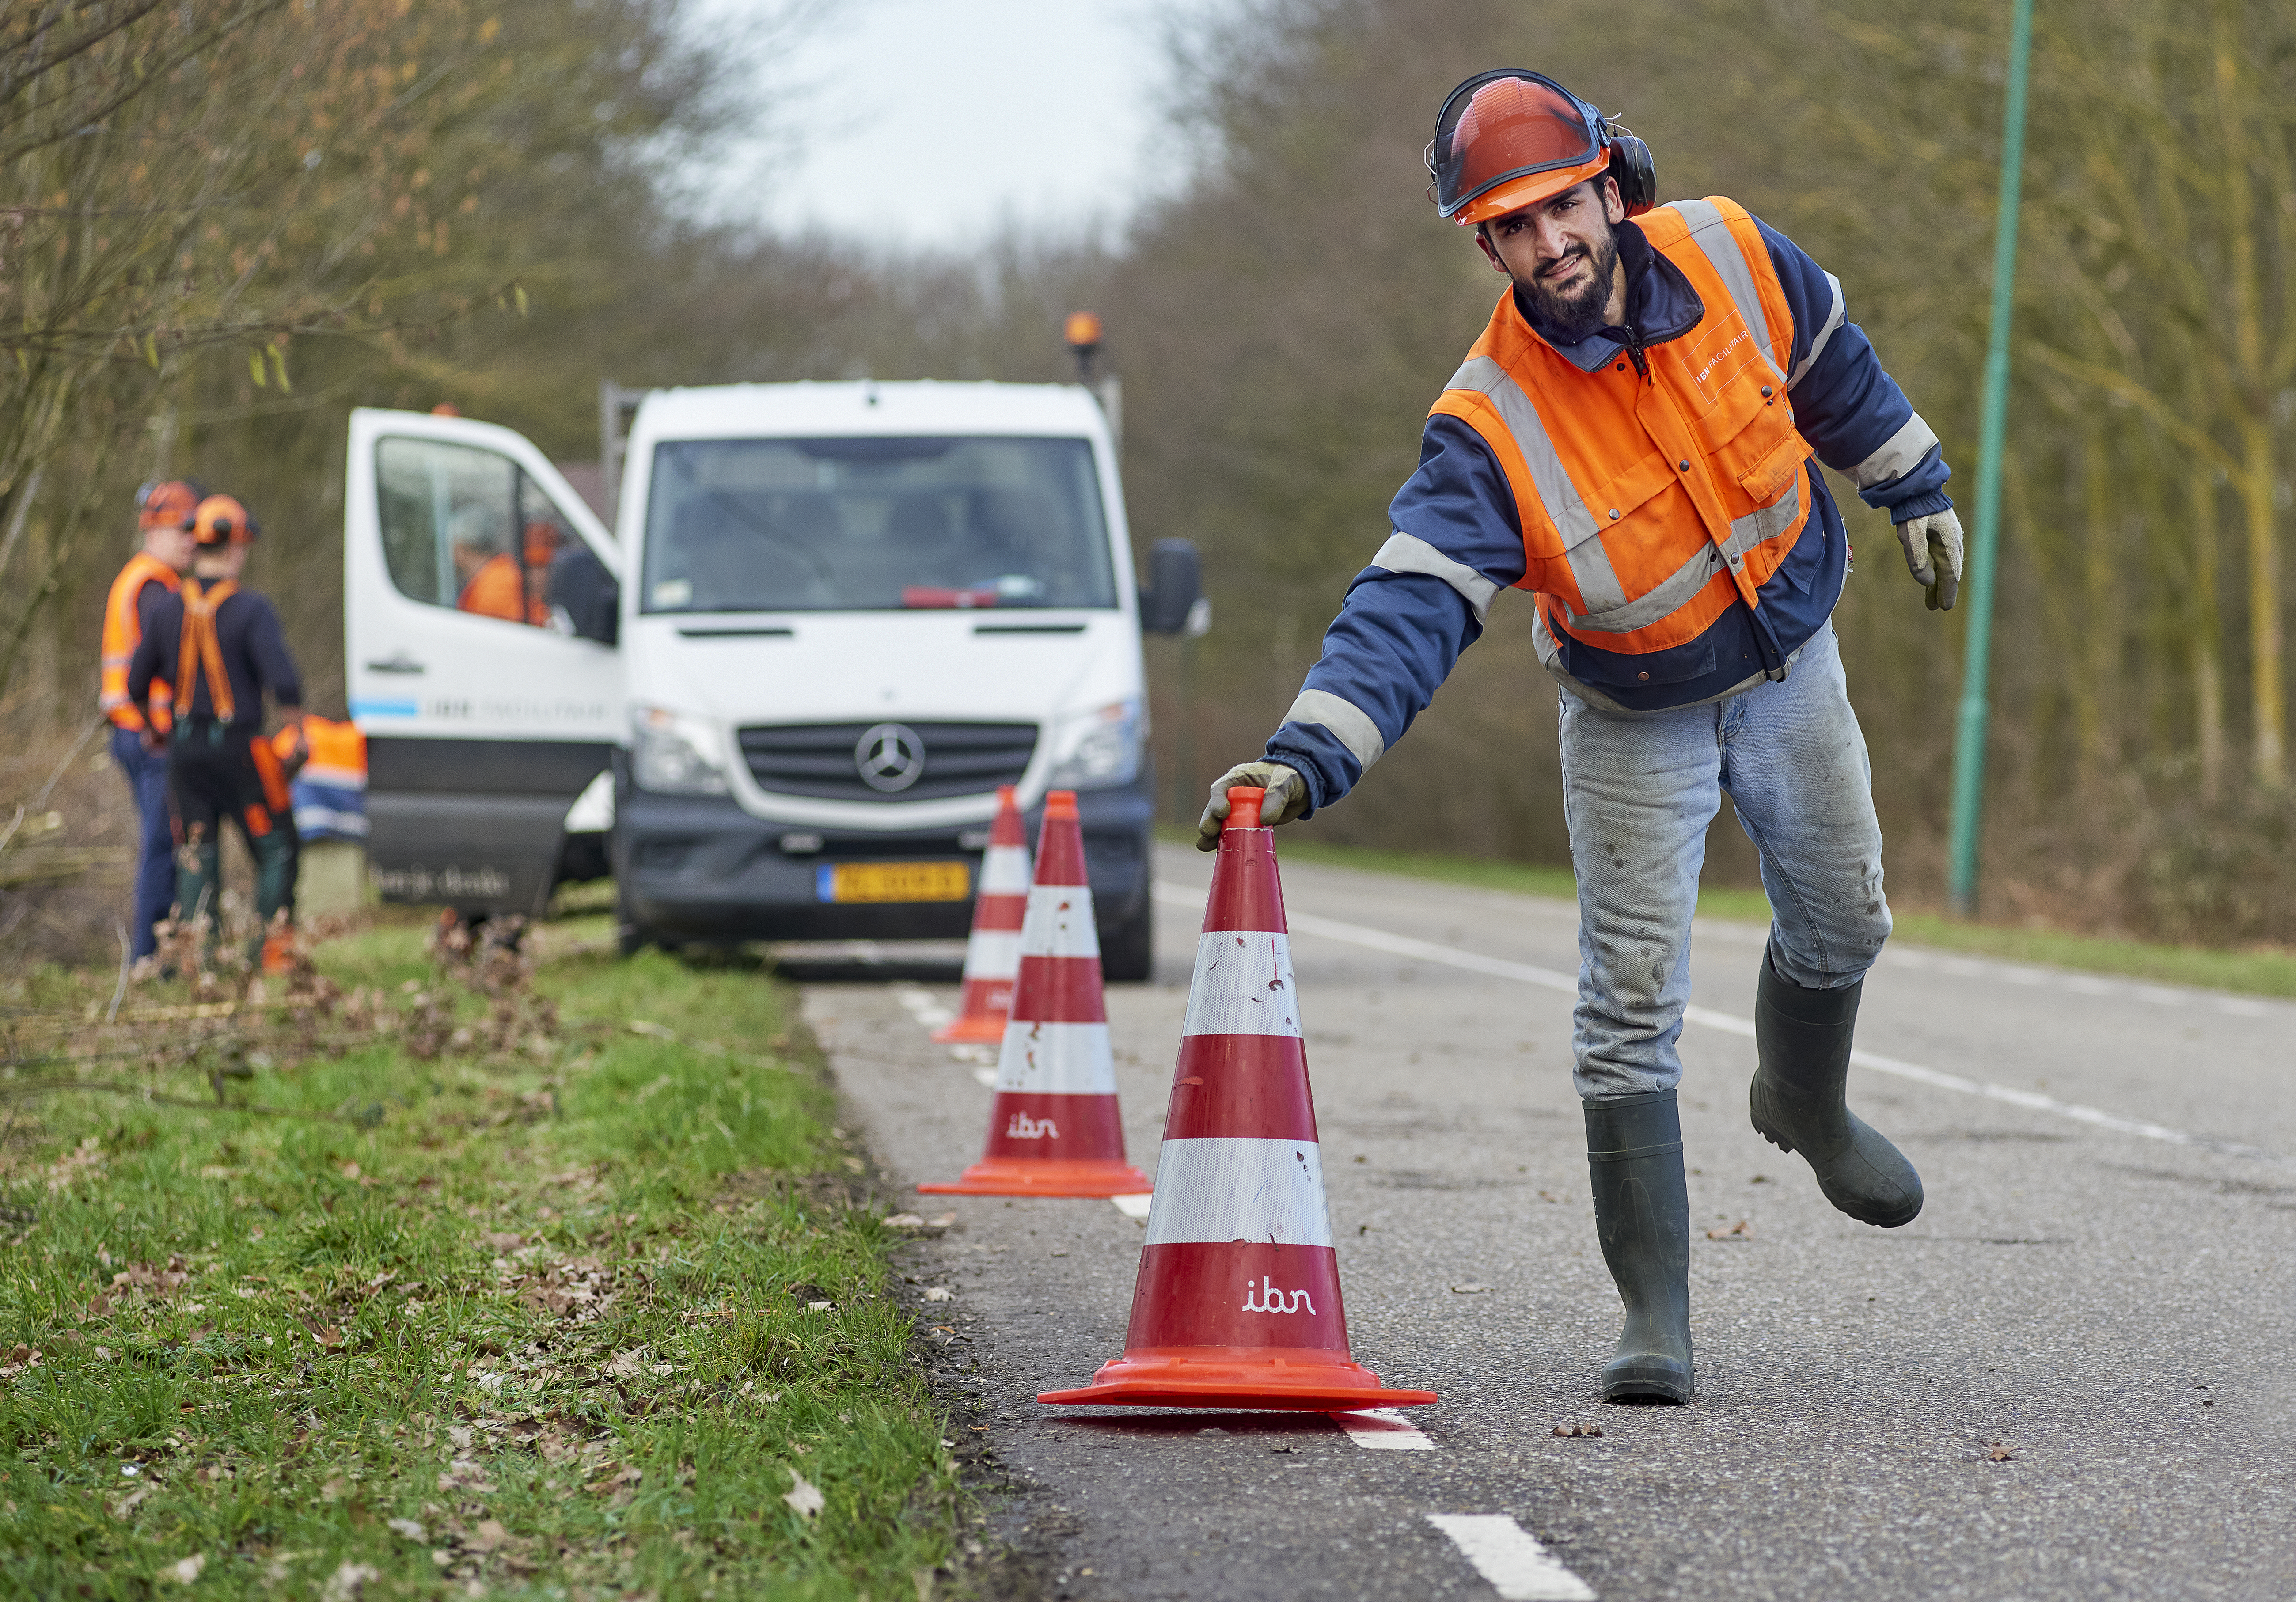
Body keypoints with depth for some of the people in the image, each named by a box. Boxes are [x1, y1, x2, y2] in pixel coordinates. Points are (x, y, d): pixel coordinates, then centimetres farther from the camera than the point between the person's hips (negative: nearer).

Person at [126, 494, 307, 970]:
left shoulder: (169, 610, 3)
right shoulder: (251, 610, -14)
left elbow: (137, 685, 10)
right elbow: (283, 680, -23)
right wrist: (296, 724, -5)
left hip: (185, 751, 5)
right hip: (239, 750, -4)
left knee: (196, 859, 10)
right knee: (275, 851, 9)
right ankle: (273, 950, 5)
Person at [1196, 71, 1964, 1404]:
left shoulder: (1726, 256, -20)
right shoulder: (1491, 423, -30)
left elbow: (1829, 363, 2)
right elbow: (1412, 605, -36)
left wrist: (1915, 486, 13)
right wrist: (1309, 756, -49)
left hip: (1789, 667, 4)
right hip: (1635, 720, -4)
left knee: (1840, 923, 21)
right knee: (1633, 1002, -9)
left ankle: (1806, 1105, 54)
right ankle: (1656, 1315, -2)